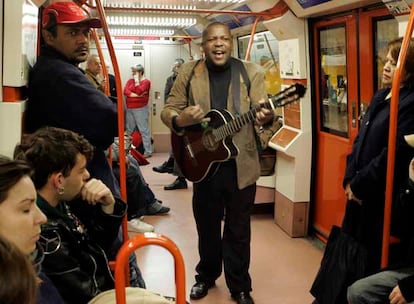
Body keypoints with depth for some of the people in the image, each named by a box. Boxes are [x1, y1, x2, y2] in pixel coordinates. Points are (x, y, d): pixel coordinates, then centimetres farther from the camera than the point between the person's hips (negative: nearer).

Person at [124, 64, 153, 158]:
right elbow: (125, 91, -2)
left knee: (144, 130, -7)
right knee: (130, 130, 11)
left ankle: (148, 151, -5)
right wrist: (136, 95, -13)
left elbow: (139, 91, -17)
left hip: (141, 109, -6)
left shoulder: (146, 81, -3)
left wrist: (137, 81, -7)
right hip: (129, 109, 6)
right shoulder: (130, 81, 13)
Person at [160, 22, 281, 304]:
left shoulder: (252, 72, -4)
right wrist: (180, 119, -22)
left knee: (238, 230, 11)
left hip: (241, 165, -1)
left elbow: (261, 112, -10)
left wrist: (267, 117, -35)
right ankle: (206, 275, 41)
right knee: (206, 225, 18)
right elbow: (168, 109, 2)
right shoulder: (189, 72, -1)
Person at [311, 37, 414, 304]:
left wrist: (359, 185, -14)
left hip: (383, 197, -9)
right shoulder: (380, 97, 12)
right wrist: (350, 180, 4)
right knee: (349, 250, 19)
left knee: (372, 260, 6)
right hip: (361, 192, 9)